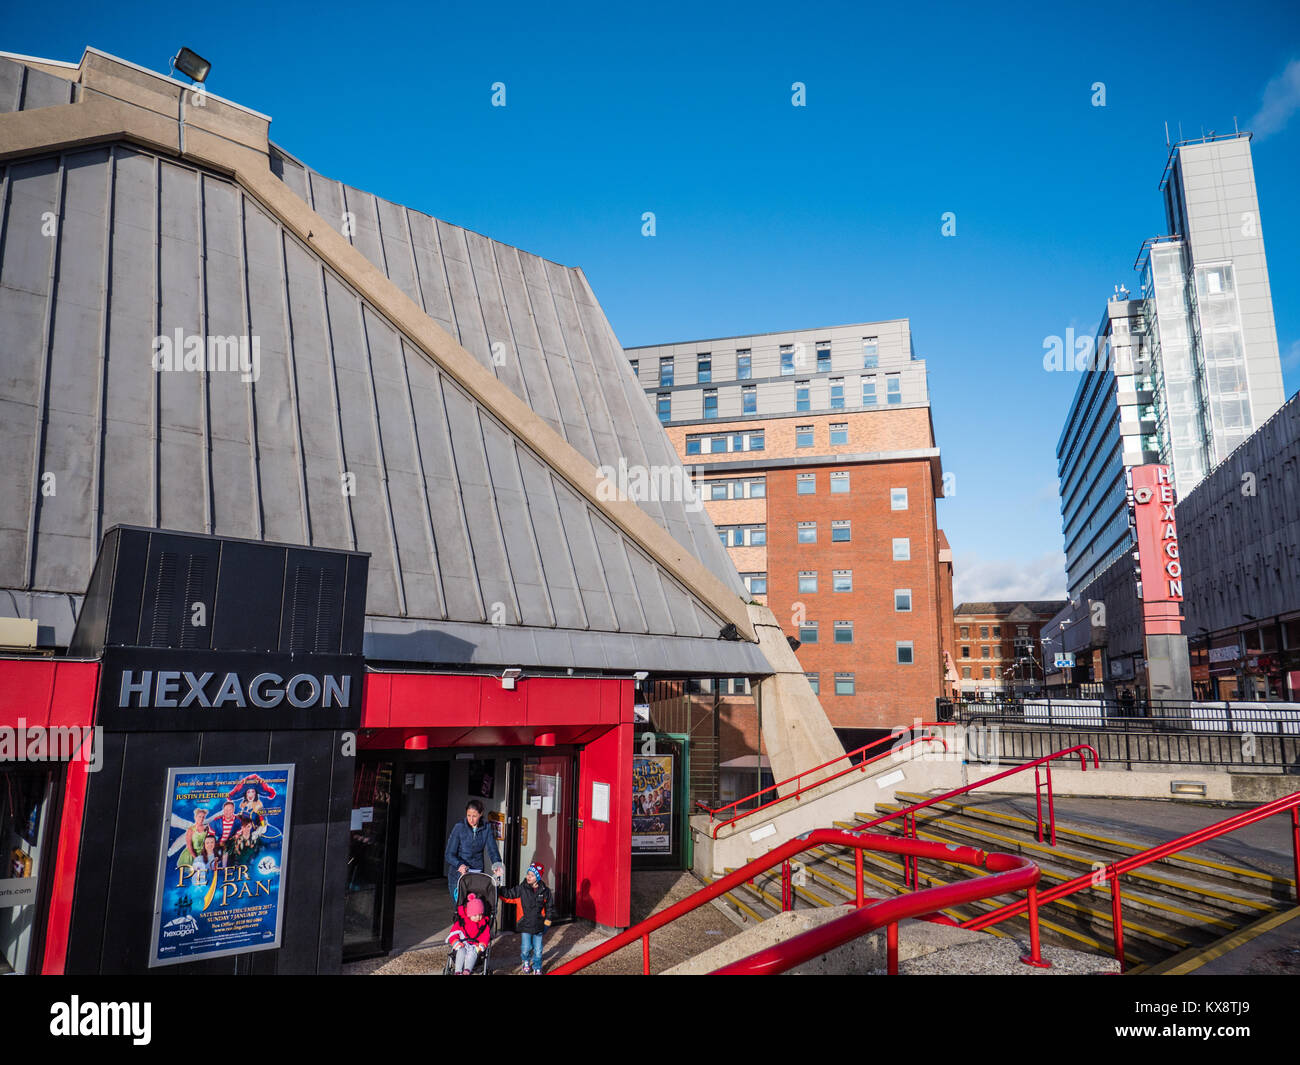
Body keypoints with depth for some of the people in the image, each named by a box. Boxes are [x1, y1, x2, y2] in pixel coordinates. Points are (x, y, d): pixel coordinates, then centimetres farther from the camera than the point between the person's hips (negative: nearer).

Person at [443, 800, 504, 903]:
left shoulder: (486, 828, -1)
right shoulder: (459, 827, -9)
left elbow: (492, 849, -7)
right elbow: (449, 855, -12)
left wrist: (497, 865, -27)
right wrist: (460, 865, -31)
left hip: (477, 873, 2)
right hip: (458, 873, -2)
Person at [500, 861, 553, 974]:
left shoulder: (545, 891, -3)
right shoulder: (522, 889, -5)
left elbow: (549, 907, 7)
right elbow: (509, 895, -2)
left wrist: (547, 922, 6)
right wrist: (500, 889, -16)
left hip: (538, 926, 0)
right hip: (525, 925, 0)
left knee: (537, 949, 5)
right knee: (526, 949, 1)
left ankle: (537, 968, 28)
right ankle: (526, 962, 33)